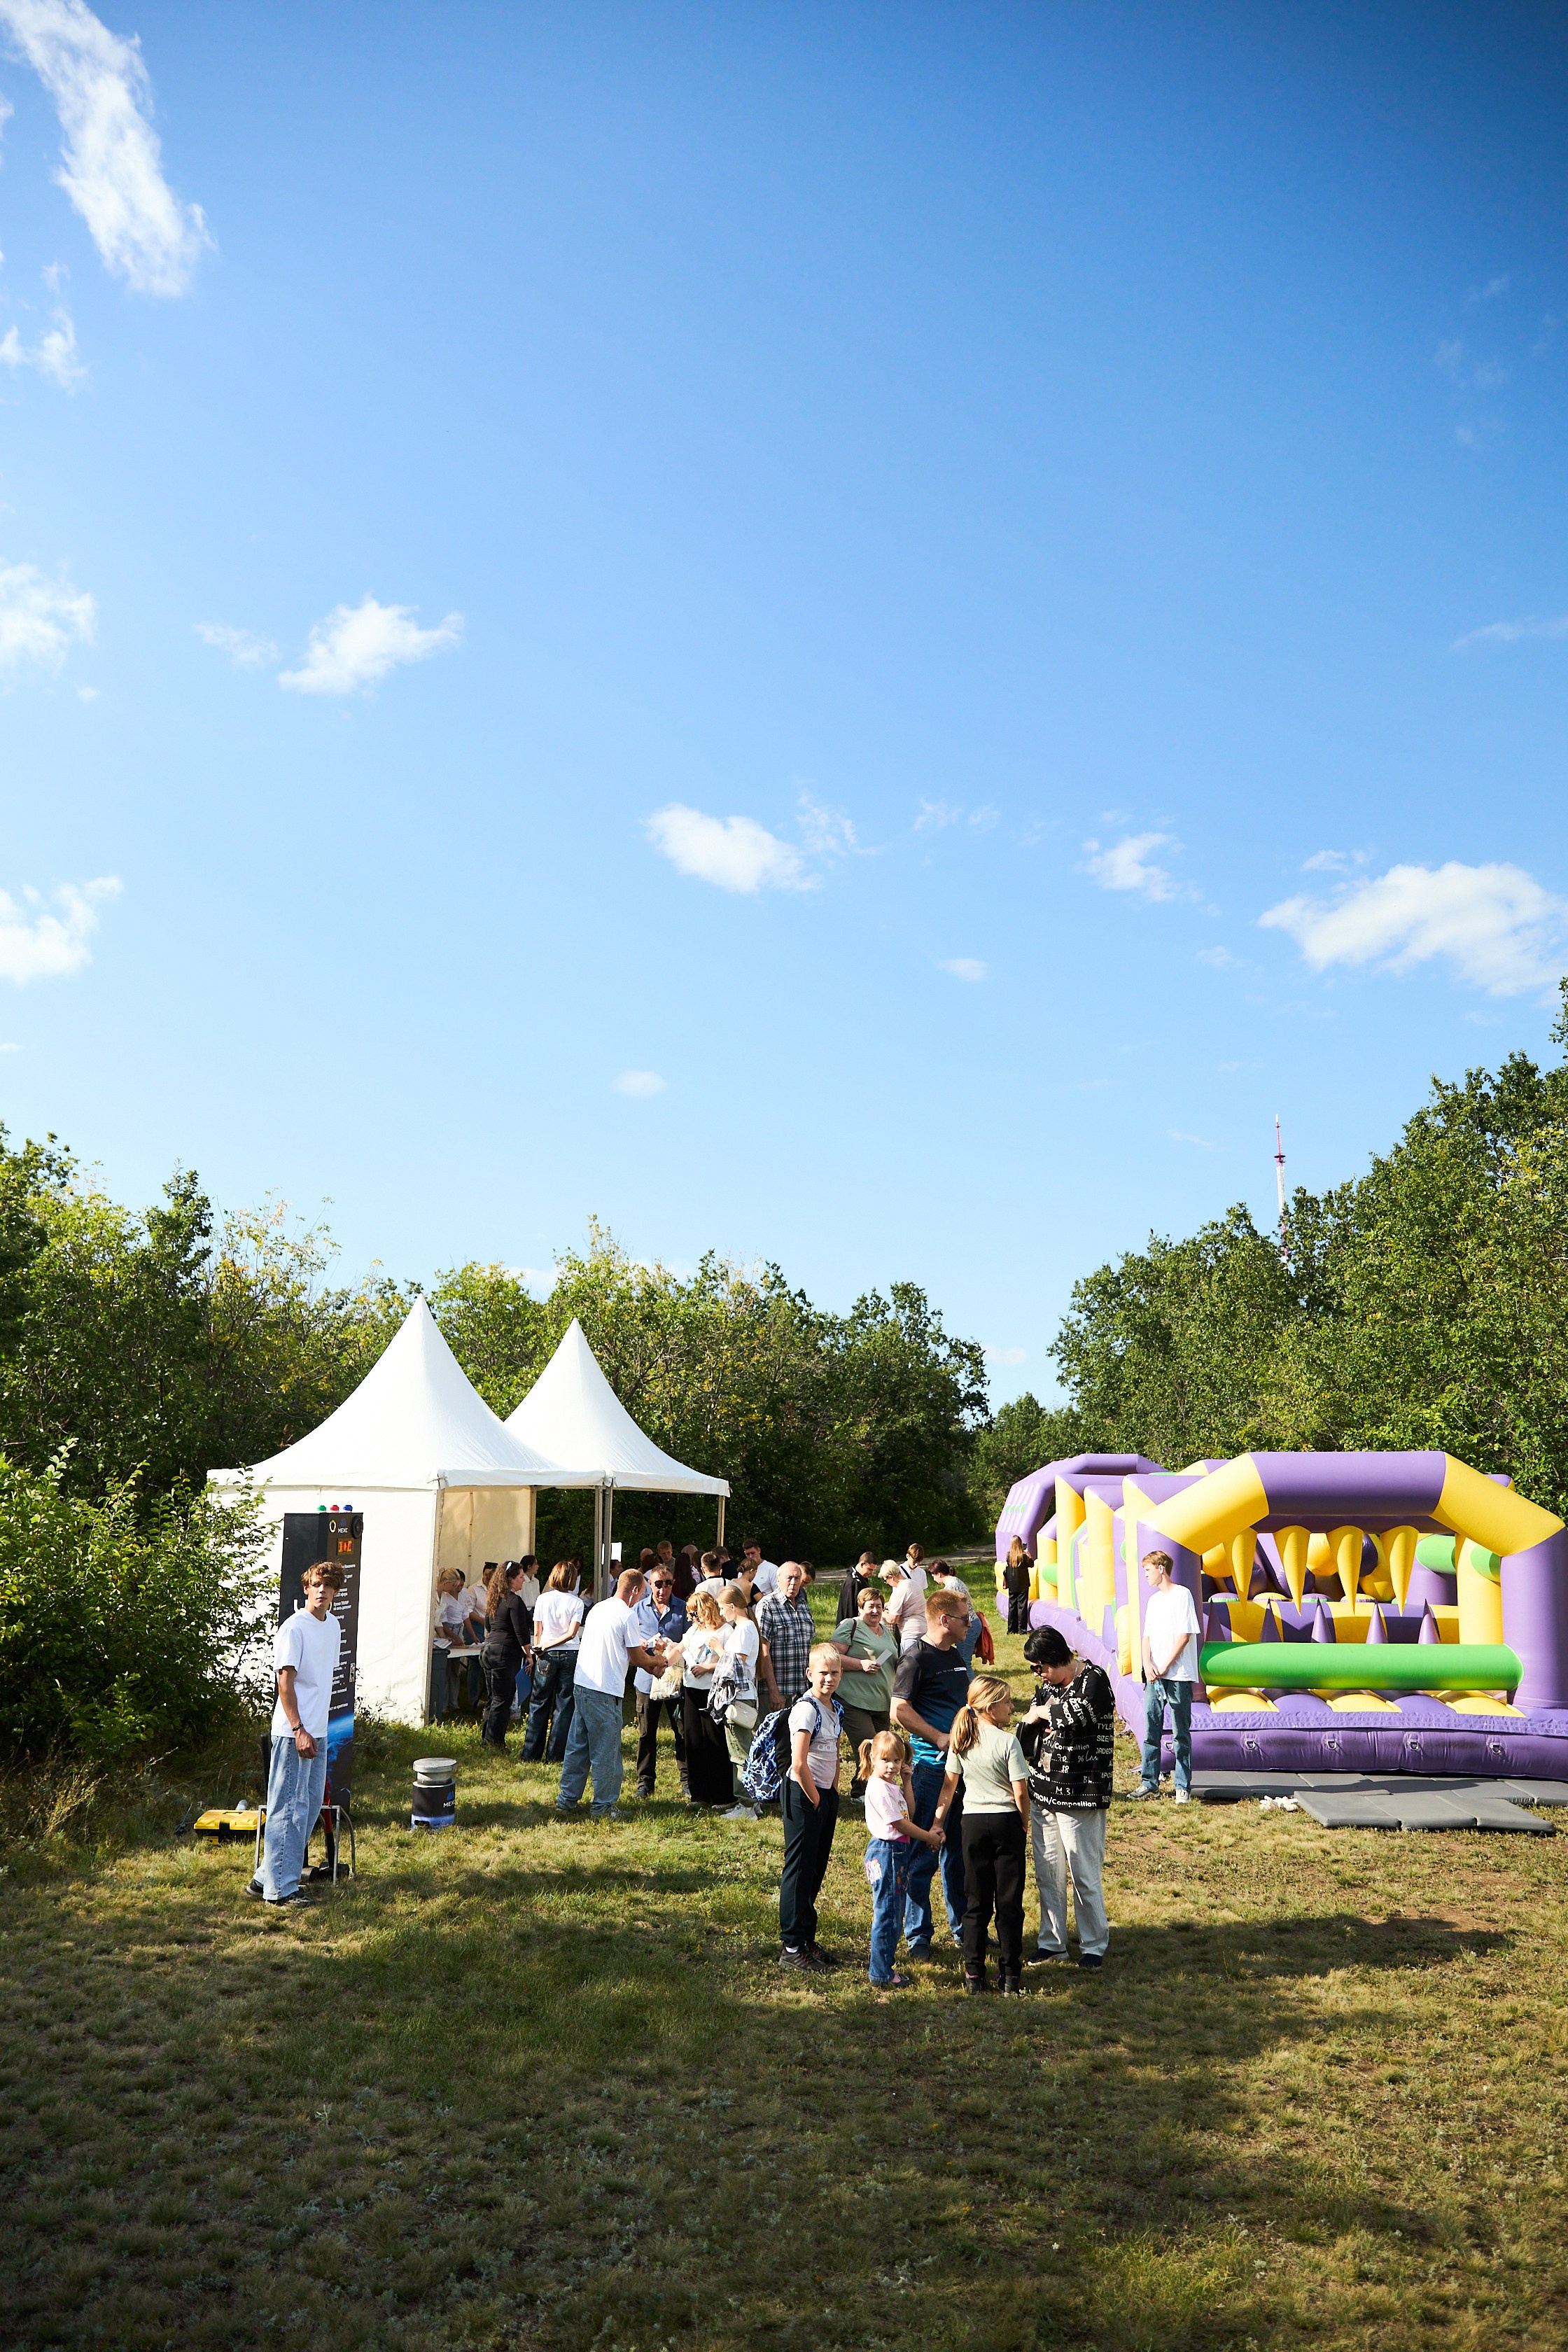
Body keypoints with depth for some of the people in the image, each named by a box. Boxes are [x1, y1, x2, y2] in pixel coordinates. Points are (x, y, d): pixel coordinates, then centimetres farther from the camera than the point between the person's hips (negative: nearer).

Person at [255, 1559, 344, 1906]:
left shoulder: (333, 1626, 12)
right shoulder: (294, 1628, -13)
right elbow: (286, 1682, -16)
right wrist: (299, 1729, -19)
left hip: (318, 1732, 9)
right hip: (293, 1732, -9)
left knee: (310, 1807, 13)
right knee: (290, 1809, -4)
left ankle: (267, 1877, 23)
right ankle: (279, 1887, 4)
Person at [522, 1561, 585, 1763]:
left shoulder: (543, 1600, -2)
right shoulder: (576, 1602, -5)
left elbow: (537, 1632, 1)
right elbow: (572, 1633, -13)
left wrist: (539, 1650, 13)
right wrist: (547, 1646, -7)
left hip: (547, 1656, 1)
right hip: (570, 1655, -1)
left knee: (539, 1704, 9)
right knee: (564, 1705, 5)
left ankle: (531, 1754, 10)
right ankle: (555, 1755, 7)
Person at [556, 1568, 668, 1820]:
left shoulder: (597, 1608, 13)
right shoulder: (627, 1615, -11)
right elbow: (637, 1659, -4)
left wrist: (638, 1648, 30)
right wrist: (657, 1661, 14)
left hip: (581, 1686, 8)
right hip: (605, 1692, -8)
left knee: (577, 1746, 15)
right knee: (606, 1752, 2)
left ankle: (566, 1800, 21)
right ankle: (604, 1807, 9)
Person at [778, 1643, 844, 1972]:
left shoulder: (834, 1708, 8)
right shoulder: (806, 1708, -19)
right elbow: (799, 1763, -24)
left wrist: (834, 1792, 11)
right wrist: (815, 1800, -14)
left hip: (825, 1795, 8)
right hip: (804, 1796, -8)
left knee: (817, 1870, 15)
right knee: (800, 1870, -1)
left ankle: (807, 1939, 26)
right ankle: (791, 1948, 7)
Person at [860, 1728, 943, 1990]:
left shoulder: (892, 1786, 13)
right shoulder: (878, 1788, -18)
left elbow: (908, 1813, 15)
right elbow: (899, 1824, -17)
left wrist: (906, 1782, 8)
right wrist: (930, 1837, -6)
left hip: (898, 1852, 10)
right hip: (885, 1853, -10)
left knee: (893, 1914, 16)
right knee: (887, 1915, -4)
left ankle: (884, 1967, 24)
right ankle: (881, 1974, 3)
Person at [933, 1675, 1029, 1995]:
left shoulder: (959, 1740, 0)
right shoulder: (1008, 1741, -14)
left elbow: (950, 1784, 6)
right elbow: (1020, 1792, -13)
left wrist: (938, 1821, 13)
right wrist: (1024, 1825, 3)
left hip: (973, 1823, 4)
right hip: (1006, 1823, -4)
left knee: (977, 1902, 11)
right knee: (1009, 1902, 5)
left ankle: (974, 1974, 11)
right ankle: (1011, 1975, 10)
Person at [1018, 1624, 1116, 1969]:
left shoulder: (1094, 1680, -10)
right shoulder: (1048, 1685, 12)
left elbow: (1077, 1714, -30)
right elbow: (1026, 1737, 14)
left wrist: (1041, 1713, -12)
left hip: (1079, 1795, -7)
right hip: (1043, 1791, 7)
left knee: (1085, 1875, 0)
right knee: (1047, 1873, 12)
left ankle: (1094, 1946, 15)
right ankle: (1052, 1943, 24)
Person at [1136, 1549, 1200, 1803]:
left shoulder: (1182, 1595, -6)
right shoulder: (1153, 1600, 16)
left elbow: (1185, 1635, -11)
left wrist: (1165, 1667, -12)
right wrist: (1148, 1664, -3)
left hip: (1178, 1676, -7)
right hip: (1154, 1676, 7)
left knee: (1181, 1734, 0)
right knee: (1151, 1731, 7)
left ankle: (1183, 1786, 7)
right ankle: (1149, 1783, 14)